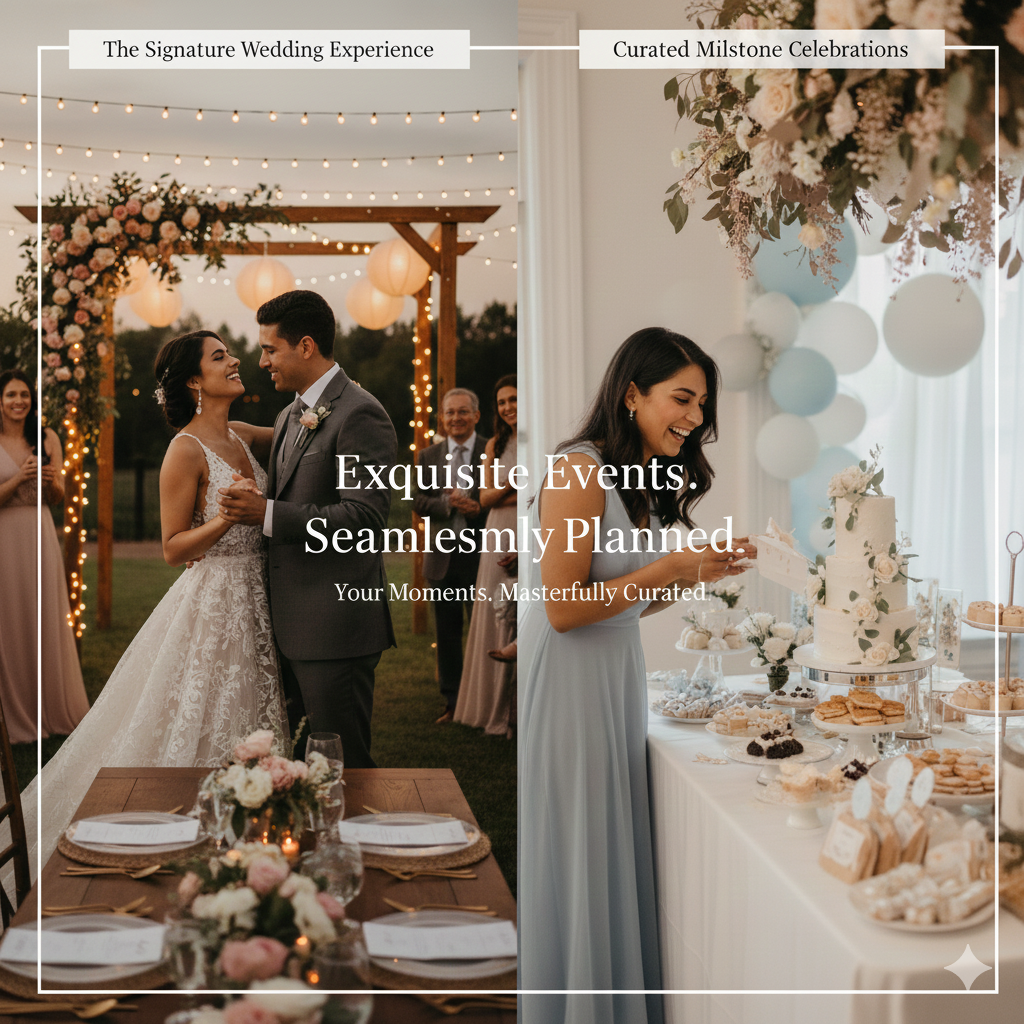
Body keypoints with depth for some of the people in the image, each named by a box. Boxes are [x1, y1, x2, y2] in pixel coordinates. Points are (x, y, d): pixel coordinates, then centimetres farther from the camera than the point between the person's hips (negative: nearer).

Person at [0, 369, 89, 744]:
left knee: (48, 620, 7)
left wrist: (50, 480, -12)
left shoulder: (47, 438, 6)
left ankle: (54, 709, 19)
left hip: (40, 536, 3)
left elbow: (59, 498, 9)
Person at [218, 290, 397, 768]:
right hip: (291, 622, 9)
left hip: (337, 625, -9)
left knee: (341, 763, -2)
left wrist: (267, 513, -22)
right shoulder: (290, 416, 18)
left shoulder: (360, 414, -13)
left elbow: (364, 516, -22)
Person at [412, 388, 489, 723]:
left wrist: (479, 507, -20)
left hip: (479, 555, -3)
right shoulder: (428, 456, 10)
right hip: (443, 557, 4)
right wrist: (448, 501, -14)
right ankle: (452, 703, 18)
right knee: (447, 632, 9)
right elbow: (418, 502, 4)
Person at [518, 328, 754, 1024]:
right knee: (574, 861, 1)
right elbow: (565, 609, -20)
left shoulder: (645, 483, 12)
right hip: (567, 678, -9)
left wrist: (701, 571, 3)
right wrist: (672, 567, -18)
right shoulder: (579, 470, -16)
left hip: (619, 676, 9)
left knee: (617, 855, 14)